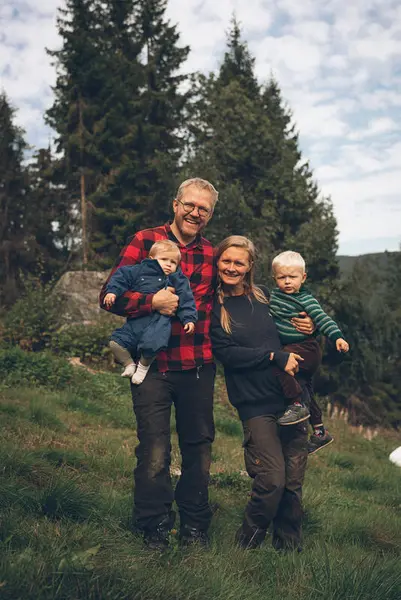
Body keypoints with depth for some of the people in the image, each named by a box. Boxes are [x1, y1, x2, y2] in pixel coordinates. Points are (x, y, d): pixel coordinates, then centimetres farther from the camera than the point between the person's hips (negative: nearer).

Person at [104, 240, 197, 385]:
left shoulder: (178, 279, 9)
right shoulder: (139, 270, 9)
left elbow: (186, 300, 7)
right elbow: (121, 276, 9)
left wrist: (189, 319, -2)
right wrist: (112, 291, -4)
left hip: (159, 320, -3)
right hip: (136, 320, 3)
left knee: (151, 343, -30)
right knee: (116, 342, -8)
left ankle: (144, 366, 4)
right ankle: (129, 364, 19)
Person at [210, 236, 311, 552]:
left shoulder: (265, 297, 10)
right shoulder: (213, 307, -1)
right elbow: (226, 353, -11)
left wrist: (310, 326, 1)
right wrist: (275, 356, -16)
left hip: (291, 398, 4)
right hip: (255, 404, -4)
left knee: (294, 480, 5)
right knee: (272, 478, -12)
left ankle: (289, 544, 26)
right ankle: (248, 540, 14)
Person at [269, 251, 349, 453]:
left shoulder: (305, 299, -13)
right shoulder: (274, 295, 7)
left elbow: (322, 318, -22)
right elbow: (267, 315, 24)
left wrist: (337, 337, -33)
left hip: (306, 347, -8)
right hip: (289, 348, 8)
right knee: (305, 391, 18)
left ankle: (297, 405, -19)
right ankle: (320, 432, 33)